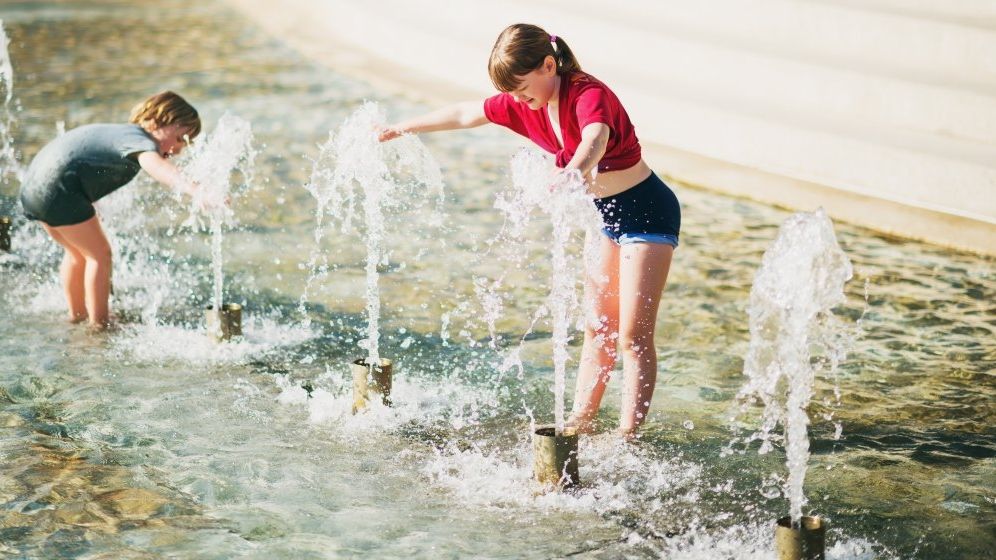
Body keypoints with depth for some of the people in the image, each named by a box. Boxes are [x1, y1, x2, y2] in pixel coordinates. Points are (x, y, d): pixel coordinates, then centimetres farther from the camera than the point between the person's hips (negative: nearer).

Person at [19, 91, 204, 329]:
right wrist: (192, 189, -51)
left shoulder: (125, 133, 20)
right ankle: (99, 323, 7)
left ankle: (76, 313, 39)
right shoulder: (139, 139, -13)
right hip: (57, 189, -10)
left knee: (78, 253, 26)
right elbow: (155, 166, -36)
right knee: (99, 254, 1)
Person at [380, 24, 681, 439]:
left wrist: (577, 169, -71)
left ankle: (627, 436, -9)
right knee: (598, 328, 12)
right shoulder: (522, 104, -2)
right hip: (605, 215, 9)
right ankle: (578, 424, 17)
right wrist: (402, 128, 19)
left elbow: (595, 139, -49)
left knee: (634, 334, -10)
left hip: (648, 211, -8)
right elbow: (466, 115, 11)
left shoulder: (589, 94, -27)